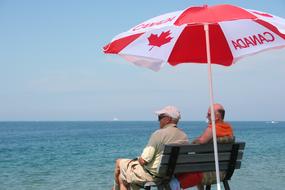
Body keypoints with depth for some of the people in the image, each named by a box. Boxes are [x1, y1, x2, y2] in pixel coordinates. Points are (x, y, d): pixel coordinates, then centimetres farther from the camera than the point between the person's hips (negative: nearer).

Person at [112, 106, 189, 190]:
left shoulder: (159, 134, -22)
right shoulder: (185, 137, -2)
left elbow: (143, 160, -23)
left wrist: (139, 159, 2)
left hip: (152, 175, -8)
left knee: (119, 163, 15)